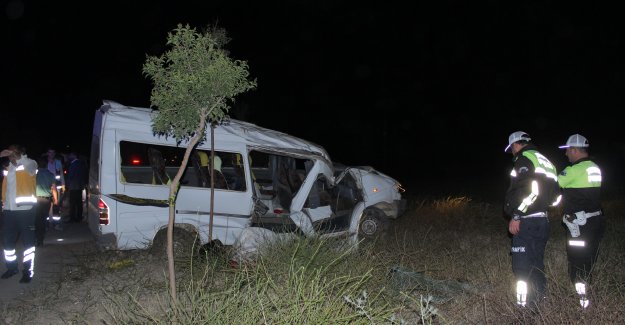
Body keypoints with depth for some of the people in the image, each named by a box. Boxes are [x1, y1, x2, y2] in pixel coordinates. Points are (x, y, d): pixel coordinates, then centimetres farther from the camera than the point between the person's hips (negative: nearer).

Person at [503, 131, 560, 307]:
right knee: (536, 264, 17)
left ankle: (524, 306, -7)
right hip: (543, 220, 9)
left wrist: (516, 215, -19)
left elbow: (528, 190, -21)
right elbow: (554, 194, 20)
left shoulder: (524, 158, -8)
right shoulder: (546, 161, 20)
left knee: (522, 266, -7)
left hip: (527, 221, -9)